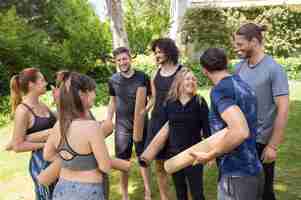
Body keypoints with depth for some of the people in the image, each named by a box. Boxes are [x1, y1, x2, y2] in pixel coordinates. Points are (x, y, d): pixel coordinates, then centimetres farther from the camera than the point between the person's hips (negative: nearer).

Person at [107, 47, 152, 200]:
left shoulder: (142, 77, -7)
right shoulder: (113, 80, 0)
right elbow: (113, 102, 10)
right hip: (122, 125, 2)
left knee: (143, 159, 9)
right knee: (122, 161, 8)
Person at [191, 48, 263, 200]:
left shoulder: (219, 90, -17)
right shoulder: (243, 85, 9)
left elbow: (240, 131, -31)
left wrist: (209, 156, -19)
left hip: (236, 176, -8)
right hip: (254, 171, 8)